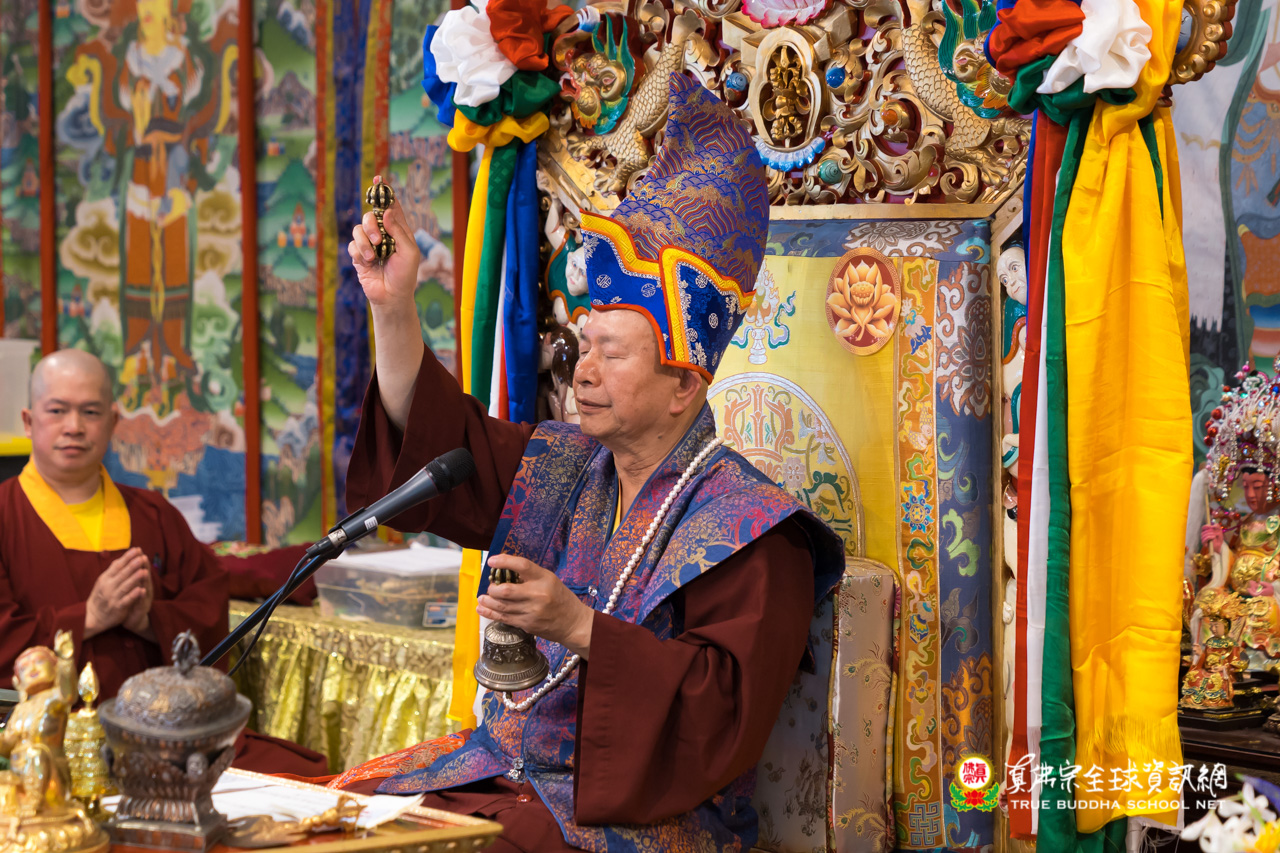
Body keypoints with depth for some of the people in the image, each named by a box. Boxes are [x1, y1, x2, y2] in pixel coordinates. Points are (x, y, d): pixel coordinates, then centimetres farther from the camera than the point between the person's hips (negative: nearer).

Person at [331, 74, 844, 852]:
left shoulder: (752, 533, -13)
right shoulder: (565, 470, 11)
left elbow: (728, 705, -20)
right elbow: (440, 441, 14)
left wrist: (580, 627, -27)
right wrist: (394, 311, 1)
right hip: (507, 769, 7)